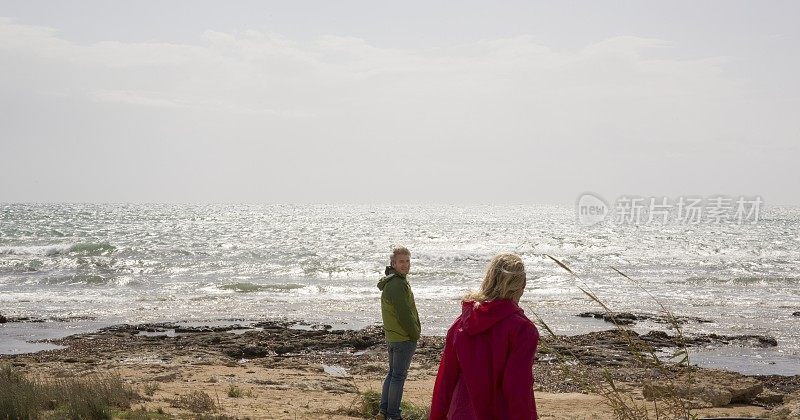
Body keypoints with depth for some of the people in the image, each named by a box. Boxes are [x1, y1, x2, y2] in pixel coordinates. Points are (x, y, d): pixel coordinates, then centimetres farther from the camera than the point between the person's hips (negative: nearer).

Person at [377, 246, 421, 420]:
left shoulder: (389, 282, 12)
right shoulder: (398, 285, -21)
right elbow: (404, 314, -23)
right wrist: (415, 335, -12)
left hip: (391, 336, 10)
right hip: (404, 338, -10)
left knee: (393, 373, 18)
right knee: (399, 376, -2)